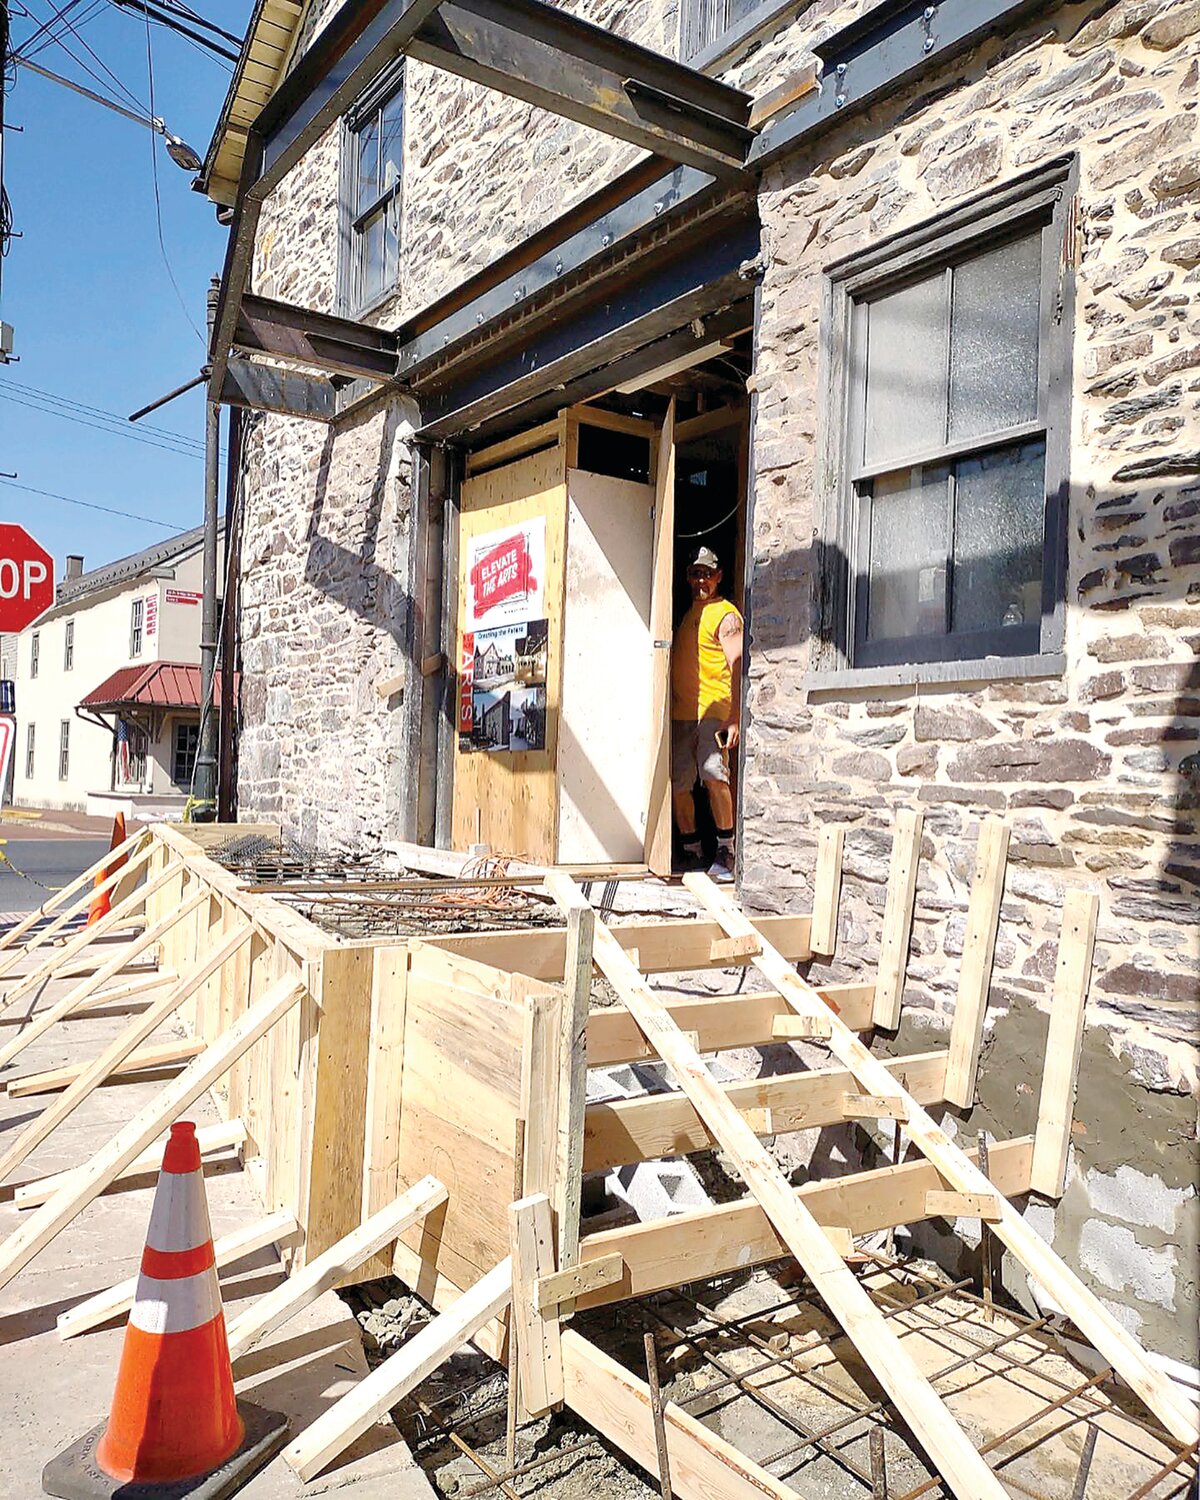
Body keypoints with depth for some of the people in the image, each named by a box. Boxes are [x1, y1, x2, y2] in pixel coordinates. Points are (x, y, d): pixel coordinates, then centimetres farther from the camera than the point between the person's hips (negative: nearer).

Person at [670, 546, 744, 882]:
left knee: (713, 773, -23)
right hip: (680, 712, 7)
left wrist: (734, 717, -22)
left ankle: (725, 851, -12)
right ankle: (692, 852, 17)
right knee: (677, 784, 6)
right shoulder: (685, 612, 20)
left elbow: (737, 667, -12)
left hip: (713, 710, -7)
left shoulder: (725, 615, -2)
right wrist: (667, 708, 17)